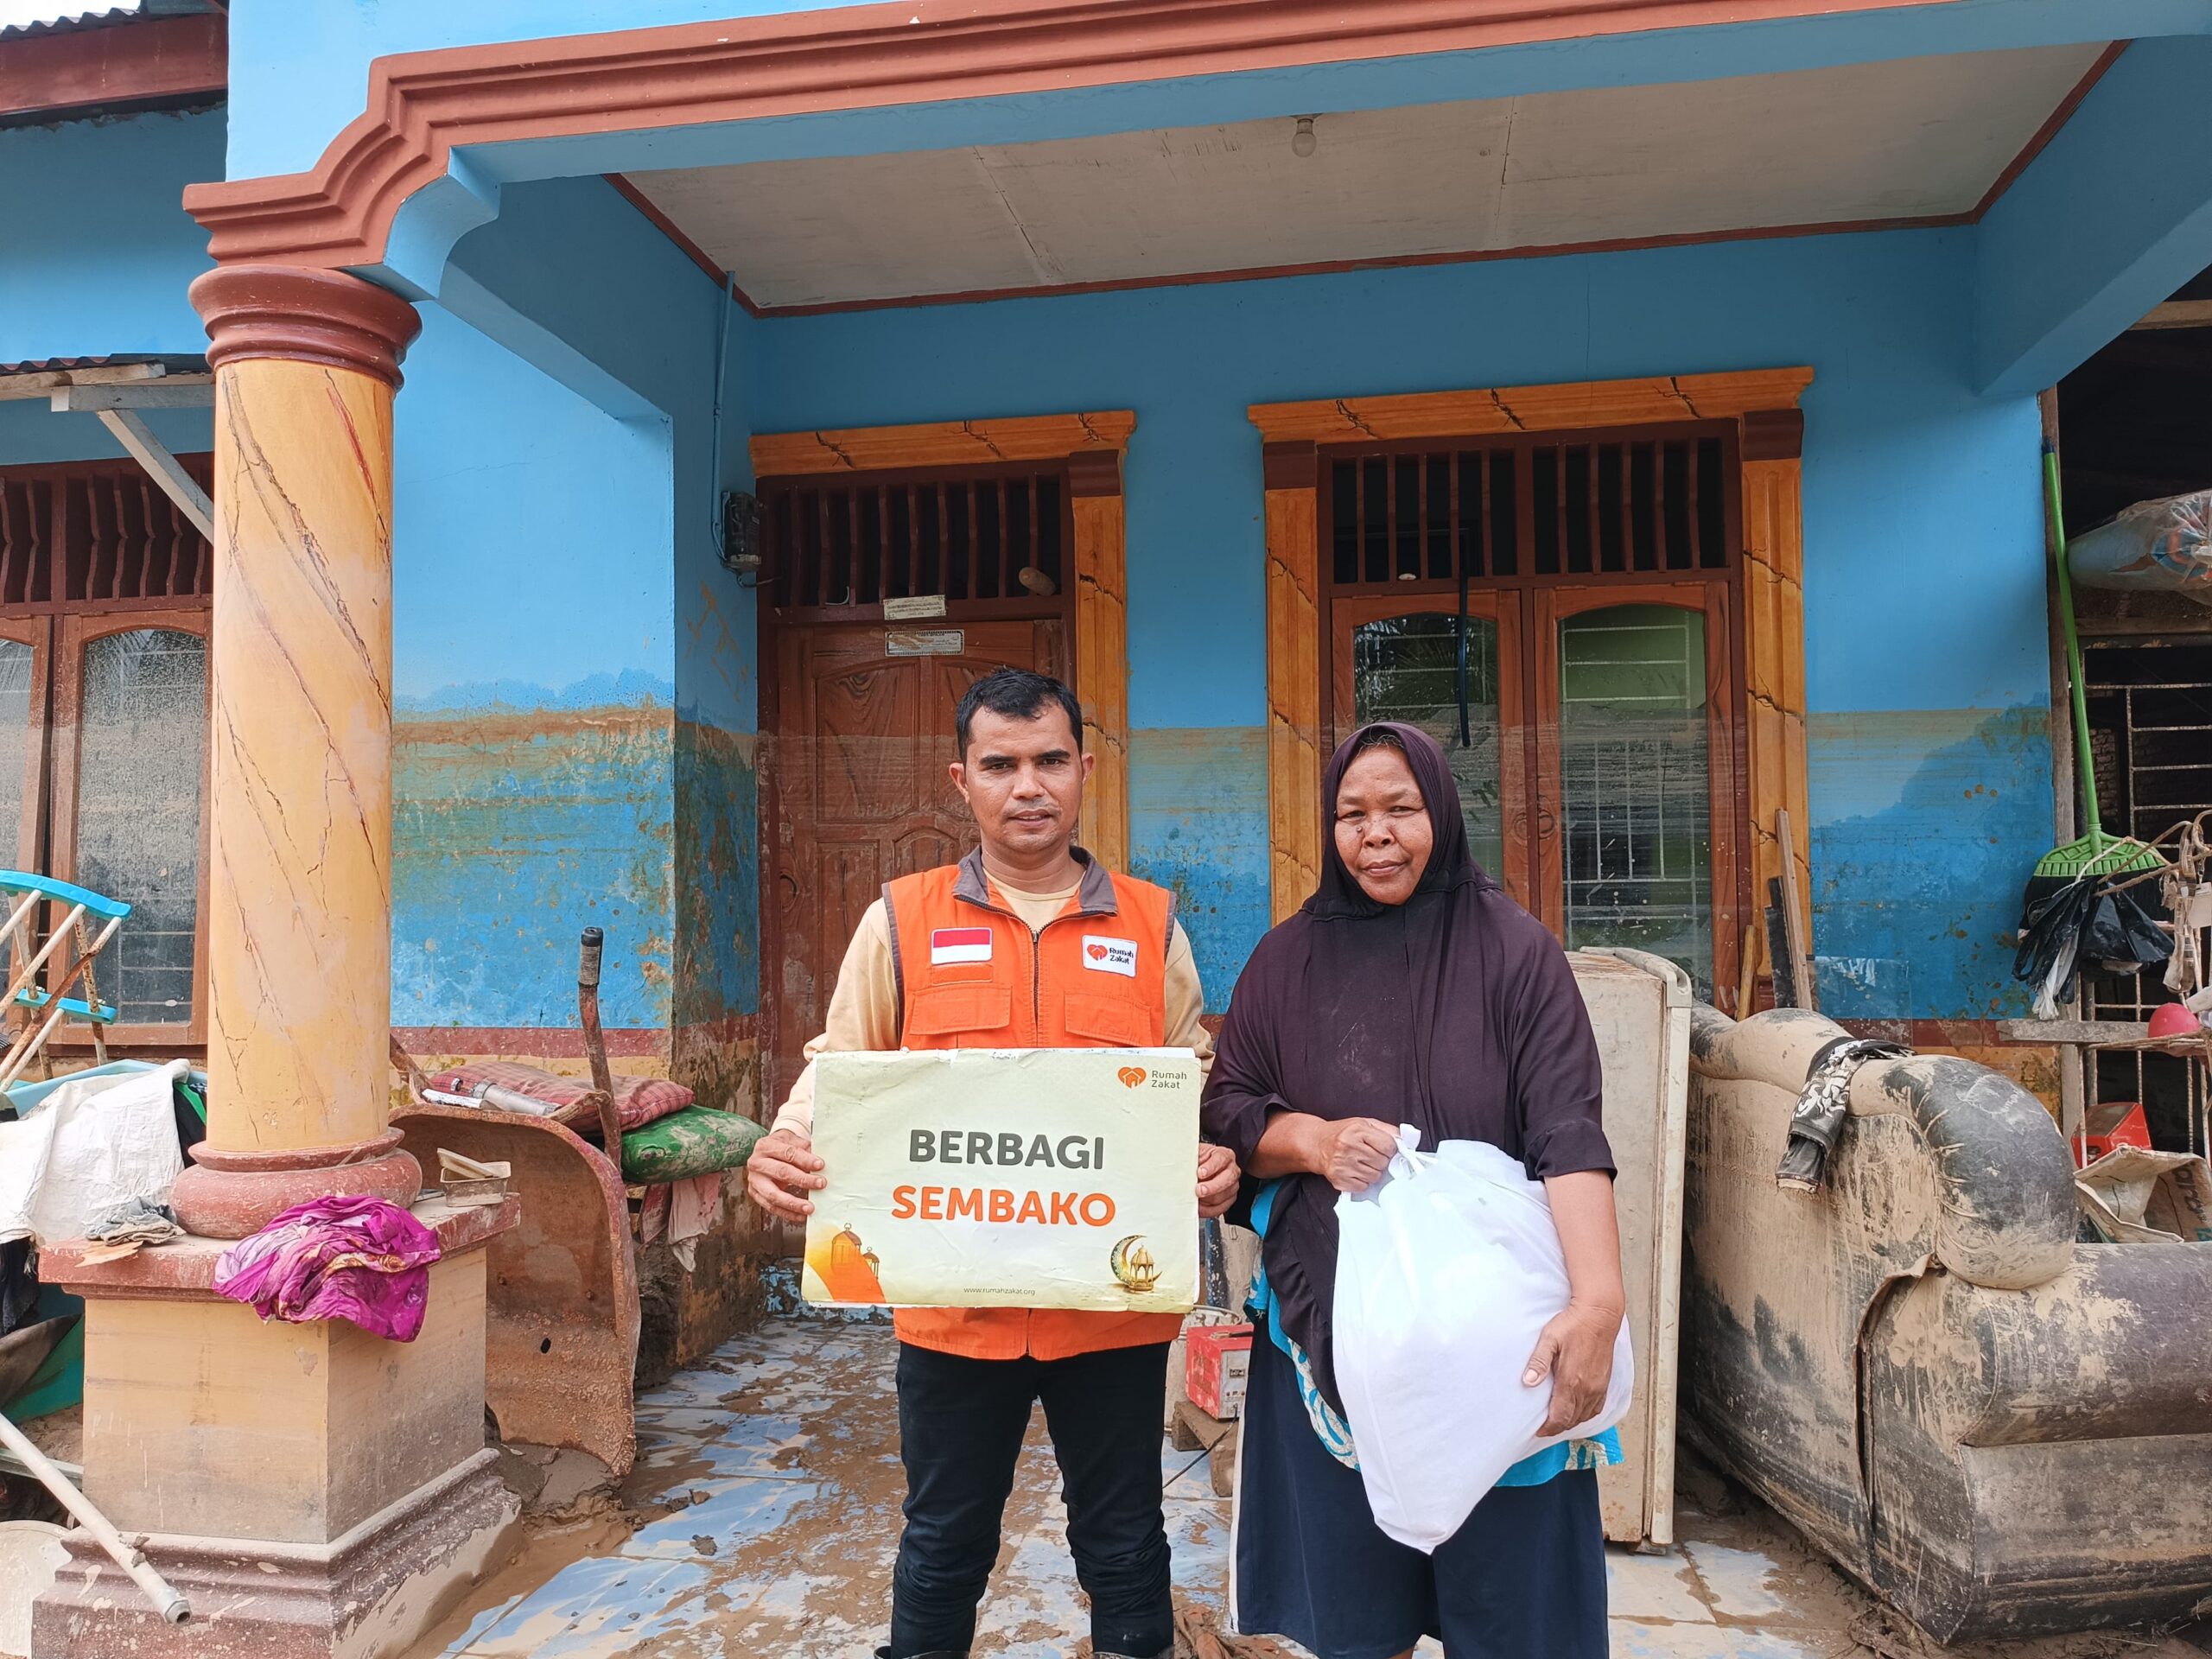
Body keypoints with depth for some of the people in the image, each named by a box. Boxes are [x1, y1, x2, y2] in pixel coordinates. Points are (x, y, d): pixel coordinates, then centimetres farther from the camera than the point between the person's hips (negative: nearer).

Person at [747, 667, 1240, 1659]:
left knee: (1124, 1547, 17)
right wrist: (786, 1148, -17)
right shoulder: (902, 920, 1)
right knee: (943, 1549, 18)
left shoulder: (1150, 924, 3)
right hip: (954, 1305, 0)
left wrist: (1215, 1161, -13)